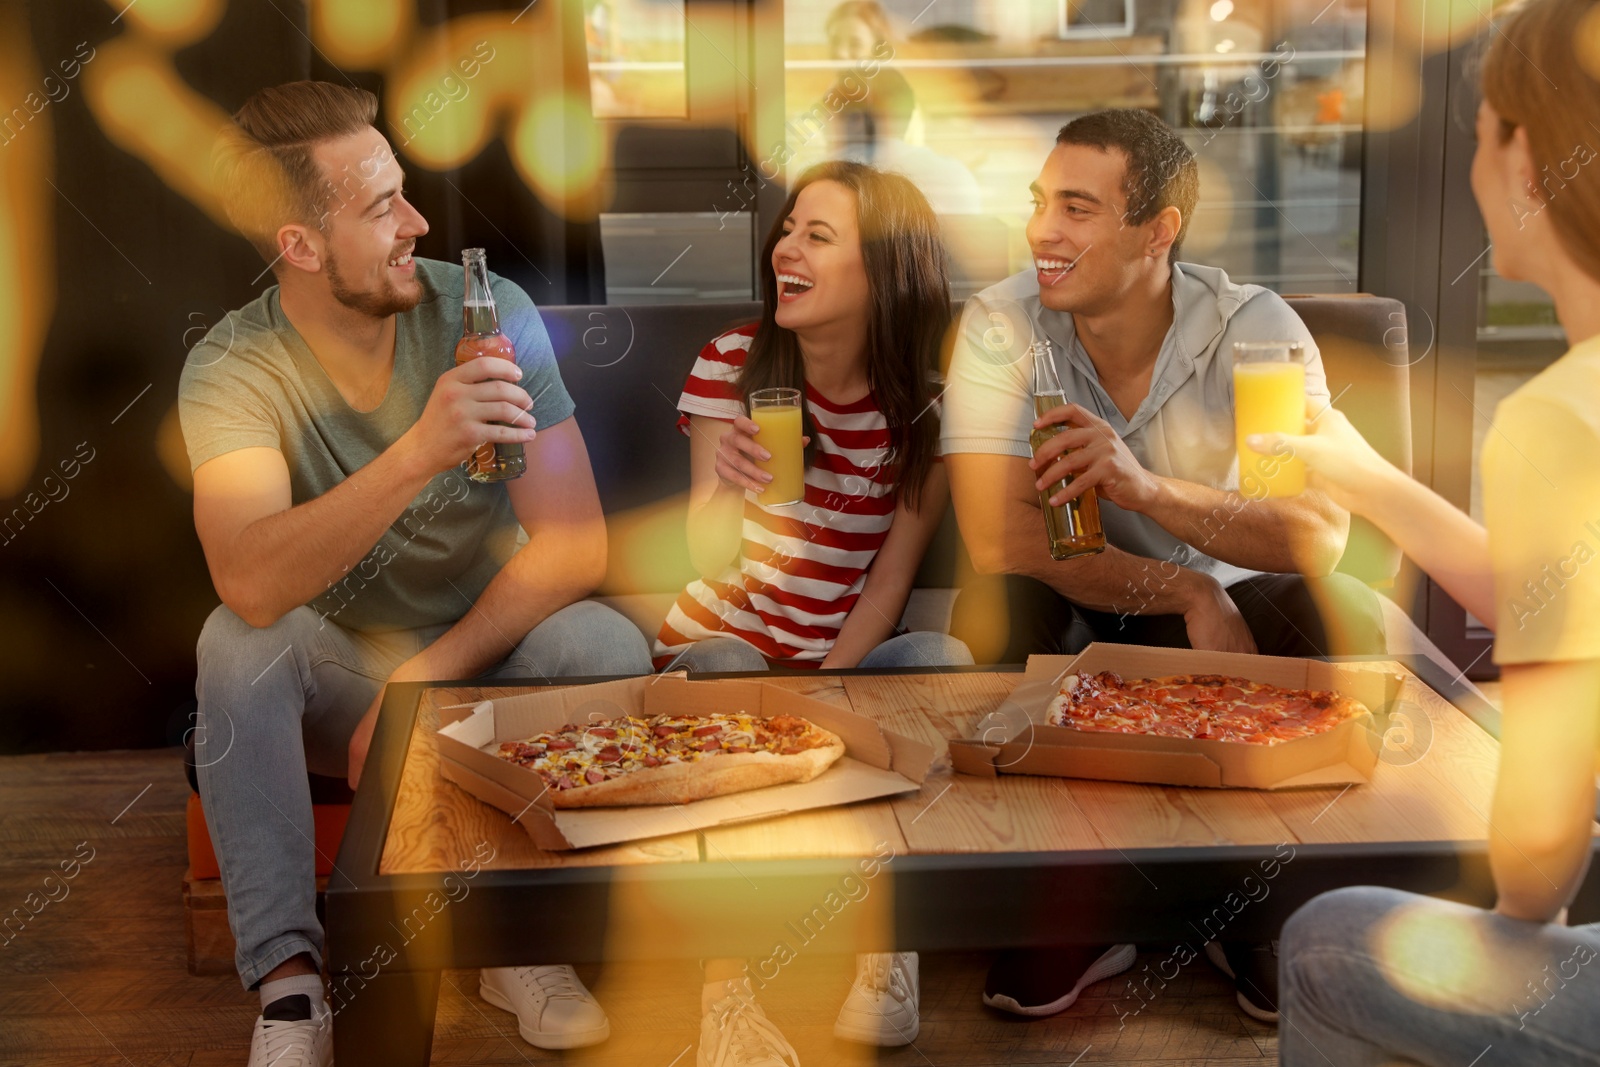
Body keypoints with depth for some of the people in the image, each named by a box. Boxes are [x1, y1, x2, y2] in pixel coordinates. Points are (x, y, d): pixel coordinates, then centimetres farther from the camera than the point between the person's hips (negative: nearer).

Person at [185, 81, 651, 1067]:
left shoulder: (487, 314, -14)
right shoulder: (232, 372, -18)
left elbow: (575, 544, -17)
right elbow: (250, 583, -36)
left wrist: (425, 676, -23)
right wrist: (419, 453, -49)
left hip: (487, 657, 1)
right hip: (330, 682, -1)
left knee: (609, 644, -27)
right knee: (239, 642, -30)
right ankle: (289, 984, -23)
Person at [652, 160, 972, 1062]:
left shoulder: (927, 402, -7)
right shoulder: (734, 360, -8)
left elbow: (891, 575, -6)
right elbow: (710, 562, -15)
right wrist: (725, 493, -37)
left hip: (850, 658, 1)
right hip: (722, 643, 0)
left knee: (944, 660, -29)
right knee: (728, 669, -34)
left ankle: (892, 944, -16)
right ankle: (727, 978, -29)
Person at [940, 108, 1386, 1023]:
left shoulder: (1255, 329, -13)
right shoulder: (1002, 324, -14)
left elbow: (1320, 539, -25)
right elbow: (1003, 541, -24)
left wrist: (1151, 489, -42)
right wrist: (1188, 593, -32)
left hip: (1218, 613, 1)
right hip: (1069, 622, 0)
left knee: (1345, 618, -28)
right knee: (996, 610, -33)